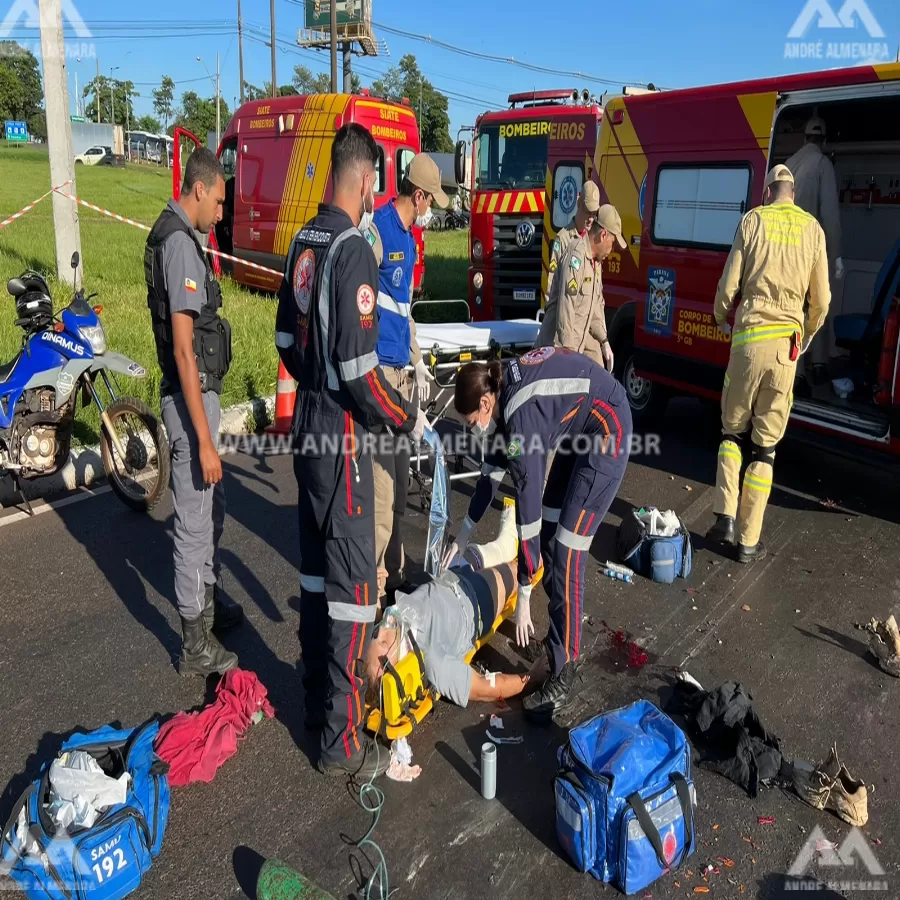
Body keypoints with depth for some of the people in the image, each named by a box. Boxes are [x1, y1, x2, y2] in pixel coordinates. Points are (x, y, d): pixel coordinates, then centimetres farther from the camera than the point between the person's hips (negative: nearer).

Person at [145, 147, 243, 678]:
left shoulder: (174, 234, 12)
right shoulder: (180, 244, -19)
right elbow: (183, 348, -24)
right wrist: (204, 439, -24)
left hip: (201, 392, 11)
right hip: (191, 396, -11)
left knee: (212, 506, 23)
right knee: (195, 523, -1)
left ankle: (212, 600, 42)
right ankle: (197, 646, 13)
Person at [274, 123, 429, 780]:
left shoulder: (303, 243, 8)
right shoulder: (353, 251, -19)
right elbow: (359, 369, -22)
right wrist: (409, 421, -9)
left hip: (308, 423, 9)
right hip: (343, 433, -9)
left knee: (316, 566, 18)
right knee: (352, 579, 0)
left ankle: (317, 698, 35)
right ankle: (342, 740, 12)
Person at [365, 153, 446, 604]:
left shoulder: (408, 238, 18)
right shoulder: (376, 232, -12)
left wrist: (417, 362, 24)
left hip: (399, 367, 10)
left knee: (400, 479, 15)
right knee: (380, 485, -7)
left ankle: (394, 572, 29)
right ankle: (373, 585, 4)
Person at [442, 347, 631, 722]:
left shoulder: (523, 412, -28)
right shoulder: (503, 388, -3)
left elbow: (528, 504, -26)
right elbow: (494, 464, 11)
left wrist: (524, 596, -20)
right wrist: (465, 531, 16)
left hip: (606, 431, -10)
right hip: (578, 428, 10)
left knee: (565, 555, -11)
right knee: (550, 532, 13)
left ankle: (561, 680, -3)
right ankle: (563, 631, 29)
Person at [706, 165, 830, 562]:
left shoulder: (753, 220, 5)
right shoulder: (813, 229, 8)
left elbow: (728, 286, 2)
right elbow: (821, 299, 9)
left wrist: (721, 320, 23)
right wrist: (808, 336, 29)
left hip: (748, 338, -1)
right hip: (786, 344, 1)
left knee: (733, 431, 17)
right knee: (766, 446, 7)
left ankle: (725, 518, 6)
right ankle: (749, 541, 12)